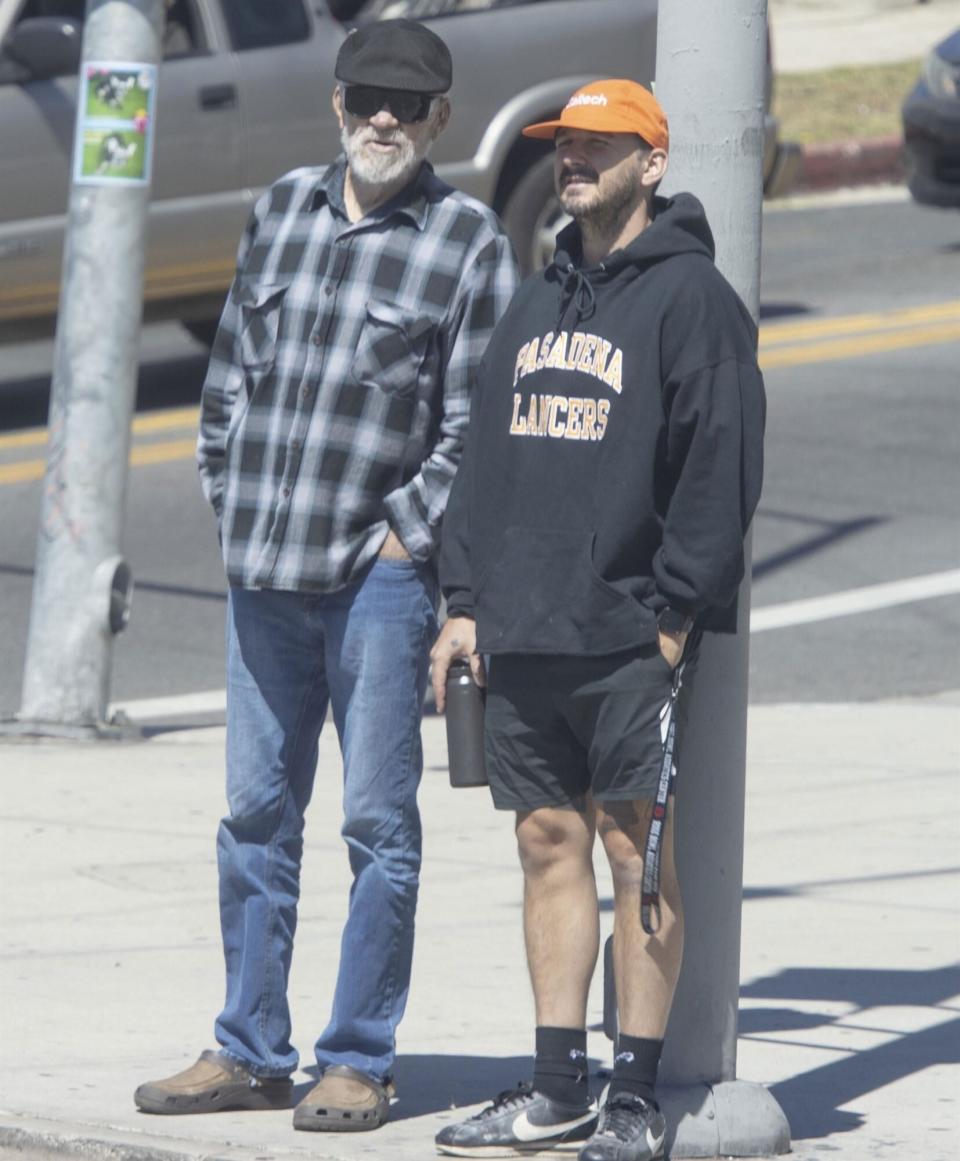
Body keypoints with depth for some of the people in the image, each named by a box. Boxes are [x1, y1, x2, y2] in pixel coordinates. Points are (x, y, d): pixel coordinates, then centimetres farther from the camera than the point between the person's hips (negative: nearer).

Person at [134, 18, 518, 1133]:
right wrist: (227, 497, 11)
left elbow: (477, 423, -6)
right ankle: (250, 1051, 18)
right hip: (263, 569, 5)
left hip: (382, 571, -5)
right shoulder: (282, 208, 11)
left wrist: (406, 534, -9)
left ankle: (358, 1062, 6)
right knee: (256, 816, 10)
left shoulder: (467, 240, -4)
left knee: (377, 822, -1)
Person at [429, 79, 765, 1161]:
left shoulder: (690, 298, -5)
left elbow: (721, 464, -10)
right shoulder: (535, 304, 17)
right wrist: (465, 601, 11)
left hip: (630, 634, -7)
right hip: (522, 635, 7)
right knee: (549, 843, 8)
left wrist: (674, 612, -15)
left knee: (636, 848, -3)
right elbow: (485, 456, 19)